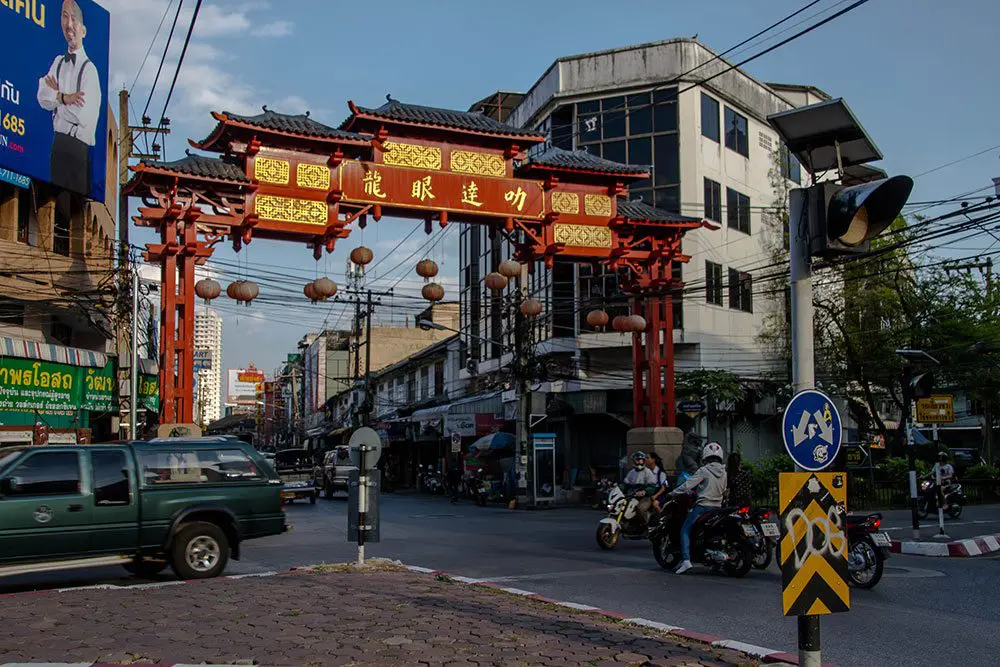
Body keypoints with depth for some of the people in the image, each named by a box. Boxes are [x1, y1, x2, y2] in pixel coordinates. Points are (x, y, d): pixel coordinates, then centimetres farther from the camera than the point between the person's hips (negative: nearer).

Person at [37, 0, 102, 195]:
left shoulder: (89, 69, -9)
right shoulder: (58, 62, 11)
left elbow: (84, 116, -17)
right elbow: (42, 98, 1)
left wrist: (58, 96, -6)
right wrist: (65, 98, -15)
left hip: (79, 148, -6)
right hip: (57, 142, 6)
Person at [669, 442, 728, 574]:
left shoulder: (703, 471, -9)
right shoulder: (723, 472, 10)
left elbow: (688, 485, -11)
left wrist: (673, 493, 2)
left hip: (703, 506, -7)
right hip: (717, 507, 7)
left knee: (685, 530, -4)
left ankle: (686, 560, -19)